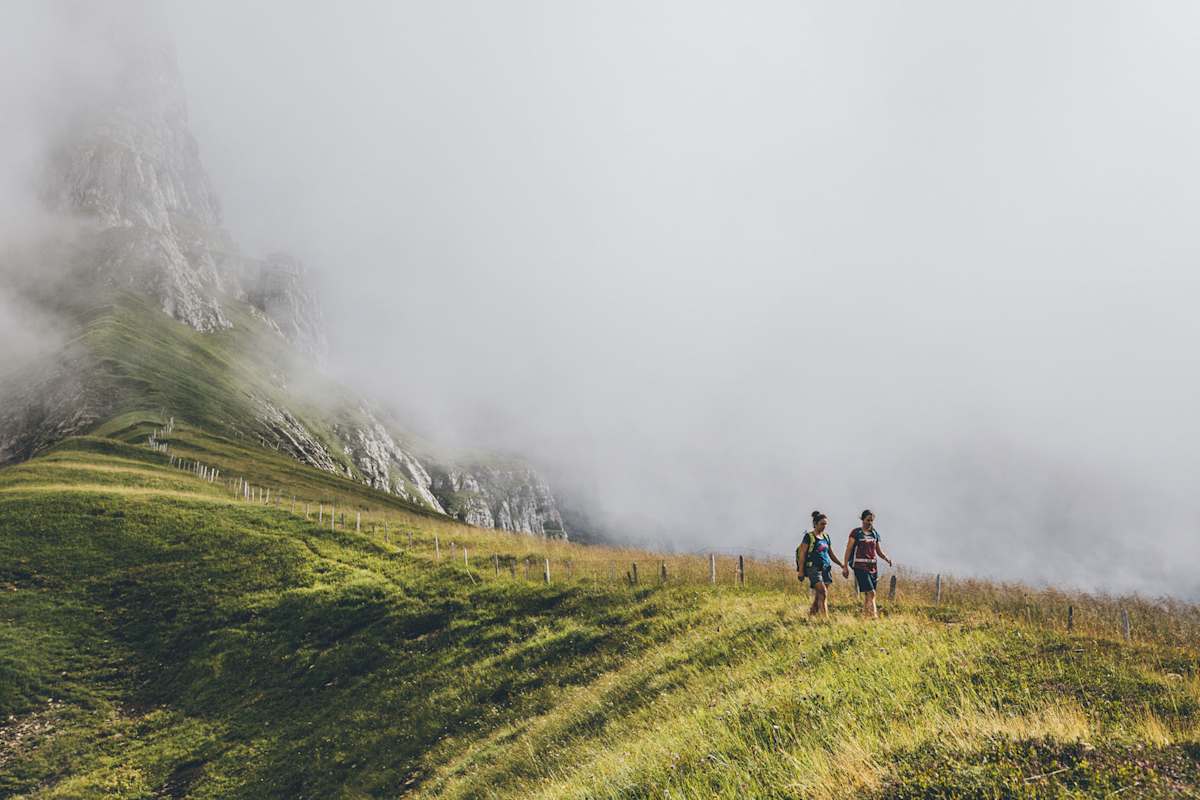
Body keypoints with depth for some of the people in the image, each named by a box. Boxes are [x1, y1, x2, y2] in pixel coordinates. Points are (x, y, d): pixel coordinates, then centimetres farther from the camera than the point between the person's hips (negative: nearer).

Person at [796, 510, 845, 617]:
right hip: (813, 568, -6)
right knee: (823, 593, -17)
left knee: (818, 597, 4)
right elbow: (802, 554, -6)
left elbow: (830, 553, 23)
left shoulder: (826, 536, 15)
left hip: (826, 568, 6)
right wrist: (801, 571, -11)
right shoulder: (809, 536, -4)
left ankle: (810, 617, 15)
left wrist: (841, 564, 14)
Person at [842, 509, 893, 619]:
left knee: (867, 594, 6)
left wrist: (887, 558, -2)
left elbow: (879, 551, 18)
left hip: (873, 567, 5)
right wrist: (845, 566, -5)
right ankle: (873, 615, -17)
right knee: (870, 592, -15)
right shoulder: (856, 533, -1)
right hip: (860, 566, -5)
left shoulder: (875, 534, 13)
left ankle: (865, 616, 13)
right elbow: (848, 550, -1)